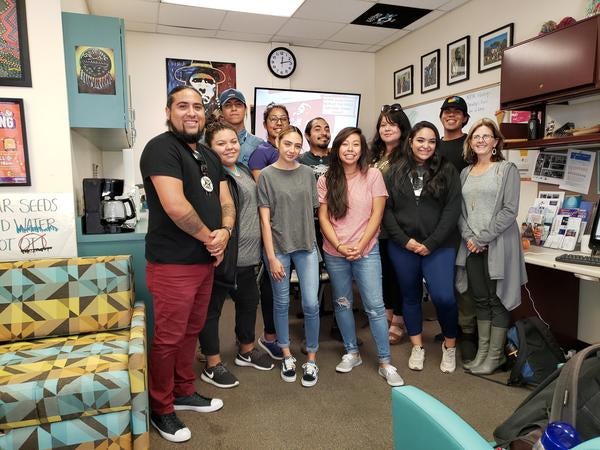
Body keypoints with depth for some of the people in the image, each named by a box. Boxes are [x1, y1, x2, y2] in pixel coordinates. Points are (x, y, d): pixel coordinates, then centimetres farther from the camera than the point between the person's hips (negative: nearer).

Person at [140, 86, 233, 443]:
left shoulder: (210, 156, 15)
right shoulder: (161, 147, -13)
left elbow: (225, 200, 13)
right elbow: (174, 205, -24)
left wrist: (225, 232, -8)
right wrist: (209, 237, -12)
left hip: (204, 261, 8)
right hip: (172, 264, -8)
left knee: (191, 331, 19)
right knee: (169, 337, 4)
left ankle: (184, 392, 37)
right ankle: (161, 409, 24)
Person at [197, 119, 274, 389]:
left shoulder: (244, 170, 13)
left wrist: (257, 249, 21)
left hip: (248, 254, 10)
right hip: (224, 254, -9)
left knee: (249, 301, 21)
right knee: (213, 307, 6)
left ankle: (246, 351, 41)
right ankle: (212, 366, 21)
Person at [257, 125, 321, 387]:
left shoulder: (307, 173, 4)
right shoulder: (267, 175, -5)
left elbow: (313, 208, 10)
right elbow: (265, 219, -7)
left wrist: (312, 239, 5)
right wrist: (271, 257, -10)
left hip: (306, 246, 2)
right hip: (278, 247, -2)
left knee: (311, 304, 0)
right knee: (281, 302, 10)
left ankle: (311, 359, 18)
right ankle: (287, 356, 29)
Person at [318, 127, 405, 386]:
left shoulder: (373, 175, -3)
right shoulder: (326, 180, 2)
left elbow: (376, 215, -5)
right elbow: (323, 217, 0)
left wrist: (360, 246, -12)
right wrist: (339, 245, -12)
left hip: (367, 251, -2)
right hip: (334, 253, 3)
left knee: (375, 306, -2)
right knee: (342, 304, 12)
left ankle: (385, 362, 11)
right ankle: (352, 353, 30)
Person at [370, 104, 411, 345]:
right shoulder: (374, 156, 12)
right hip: (378, 225, 6)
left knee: (399, 271, 5)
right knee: (383, 269, 16)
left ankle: (398, 321, 19)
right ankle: (387, 312, 33)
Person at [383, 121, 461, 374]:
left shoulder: (447, 171, 1)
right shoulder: (395, 172, 4)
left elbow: (452, 210, -4)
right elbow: (386, 210, 1)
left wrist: (431, 243, -11)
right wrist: (404, 240, -8)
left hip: (438, 246, -2)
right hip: (402, 246, 2)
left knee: (443, 296, -11)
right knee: (410, 296, 12)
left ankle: (450, 345, 16)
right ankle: (417, 348, 29)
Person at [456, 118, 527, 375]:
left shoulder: (507, 169, -2)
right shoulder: (466, 173, 13)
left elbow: (509, 210, -10)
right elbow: (460, 209, 9)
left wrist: (483, 238, -13)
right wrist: (469, 237, -6)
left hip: (497, 245, -4)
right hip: (472, 246, 5)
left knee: (498, 299, 3)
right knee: (480, 299, 11)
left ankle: (495, 355, 14)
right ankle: (482, 351, 21)